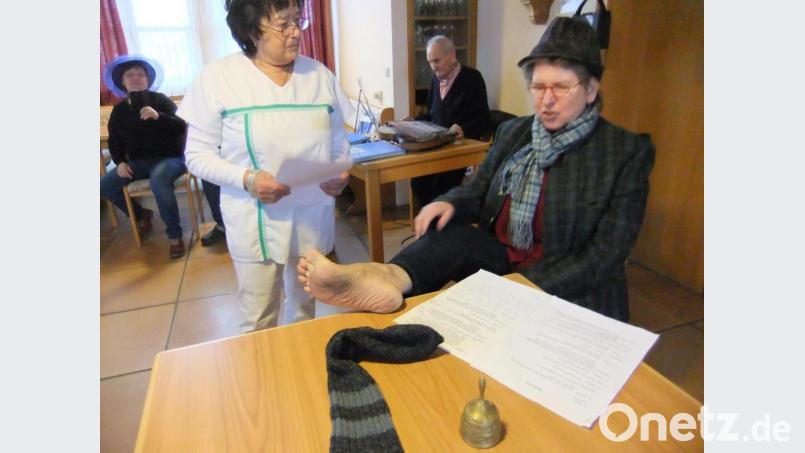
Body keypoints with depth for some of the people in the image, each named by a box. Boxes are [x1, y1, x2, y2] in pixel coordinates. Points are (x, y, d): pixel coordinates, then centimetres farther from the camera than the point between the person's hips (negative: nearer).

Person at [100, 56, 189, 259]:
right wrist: (121, 162, -1)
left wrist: (158, 116, -33)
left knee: (158, 181, -38)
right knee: (105, 184, -10)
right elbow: (114, 140, 16)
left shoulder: (160, 100, -5)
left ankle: (174, 234, -23)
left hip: (169, 157, -6)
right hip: (139, 161, 6)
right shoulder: (119, 110, 9)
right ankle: (140, 214, 17)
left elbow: (182, 127, -17)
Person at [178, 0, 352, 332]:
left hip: (313, 218, 3)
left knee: (304, 311, 20)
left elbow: (338, 141, 11)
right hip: (256, 223, -3)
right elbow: (197, 155, -5)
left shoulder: (319, 75, 3)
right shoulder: (218, 77, -7)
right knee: (259, 321, 10)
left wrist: (342, 173, -10)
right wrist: (246, 179, -22)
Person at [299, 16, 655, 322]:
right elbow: (480, 193, 11)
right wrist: (450, 202, -14)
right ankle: (388, 279, -52)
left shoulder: (629, 153, -8)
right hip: (500, 258, 3)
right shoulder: (512, 132, 6)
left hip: (567, 291, -2)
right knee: (450, 232, -30)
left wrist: (528, 291, -24)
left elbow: (606, 253, -12)